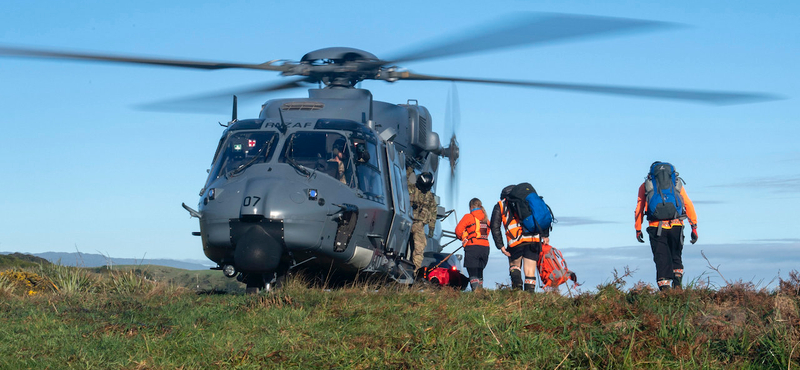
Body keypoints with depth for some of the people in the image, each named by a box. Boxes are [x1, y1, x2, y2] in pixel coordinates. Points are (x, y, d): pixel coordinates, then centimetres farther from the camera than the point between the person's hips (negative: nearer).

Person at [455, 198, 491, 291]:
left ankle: (476, 289, -25)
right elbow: (486, 233, 17)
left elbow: (458, 230, -2)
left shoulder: (469, 217, -3)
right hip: (485, 247, 6)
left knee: (472, 273, -8)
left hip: (472, 247, -6)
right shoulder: (485, 218, 15)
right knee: (479, 272, 16)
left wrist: (461, 238, 17)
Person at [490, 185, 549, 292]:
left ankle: (517, 286, -2)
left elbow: (495, 227, 8)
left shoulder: (500, 206, 19)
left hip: (515, 243, -1)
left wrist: (500, 246, 7)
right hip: (533, 240, 1)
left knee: (514, 265, 22)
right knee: (530, 272, 7)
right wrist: (545, 235, 16)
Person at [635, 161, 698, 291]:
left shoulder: (645, 186, 16)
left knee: (662, 260, 3)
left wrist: (638, 230, 20)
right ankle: (677, 283, 3)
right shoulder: (677, 184, 19)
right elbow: (689, 206, 12)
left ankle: (664, 290, -7)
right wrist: (694, 228, 12)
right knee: (676, 257, 19)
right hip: (676, 226, 1)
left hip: (656, 227, -1)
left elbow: (639, 209, 13)